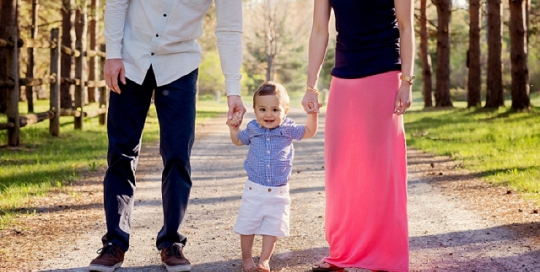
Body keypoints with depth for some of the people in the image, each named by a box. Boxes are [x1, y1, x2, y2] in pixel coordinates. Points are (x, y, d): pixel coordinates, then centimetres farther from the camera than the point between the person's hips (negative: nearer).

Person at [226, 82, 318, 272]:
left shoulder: (288, 130, -5)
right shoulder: (252, 130, -1)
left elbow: (309, 132, 4)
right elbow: (238, 141, 19)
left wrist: (312, 113, -9)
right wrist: (233, 128, 2)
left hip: (279, 192, -1)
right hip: (254, 190, 1)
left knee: (273, 227, 3)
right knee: (247, 225, 7)